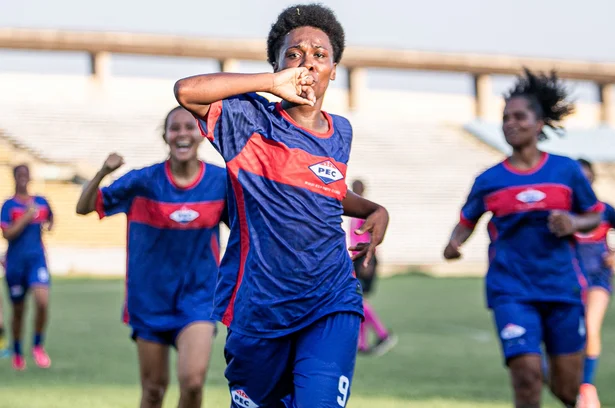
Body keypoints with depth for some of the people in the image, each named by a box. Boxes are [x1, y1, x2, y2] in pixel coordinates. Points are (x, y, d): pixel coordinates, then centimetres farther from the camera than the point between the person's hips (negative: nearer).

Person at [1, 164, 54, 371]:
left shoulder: (41, 202, 7)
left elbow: (50, 217, 29)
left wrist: (49, 225, 8)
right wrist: (27, 217, -17)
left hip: (37, 259, 2)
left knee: (42, 301, -20)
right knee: (18, 310, 8)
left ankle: (38, 346, 1)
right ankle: (17, 353, 28)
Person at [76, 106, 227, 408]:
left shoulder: (221, 180, -6)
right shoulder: (144, 181, -7)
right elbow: (84, 207, -3)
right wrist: (103, 172, -21)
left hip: (197, 296, -1)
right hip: (150, 296, 1)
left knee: (193, 381, -20)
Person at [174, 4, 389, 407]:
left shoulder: (341, 132, 11)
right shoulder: (252, 121, -4)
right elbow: (187, 91, -23)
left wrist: (375, 210, 14)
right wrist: (273, 83, -20)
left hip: (332, 304, 2)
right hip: (258, 309, -2)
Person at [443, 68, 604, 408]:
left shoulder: (566, 170, 2)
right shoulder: (489, 180, 2)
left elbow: (594, 216, 11)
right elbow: (467, 221, 12)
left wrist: (574, 223, -11)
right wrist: (454, 243, -10)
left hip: (562, 287, 1)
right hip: (512, 290, -1)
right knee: (528, 376, -17)